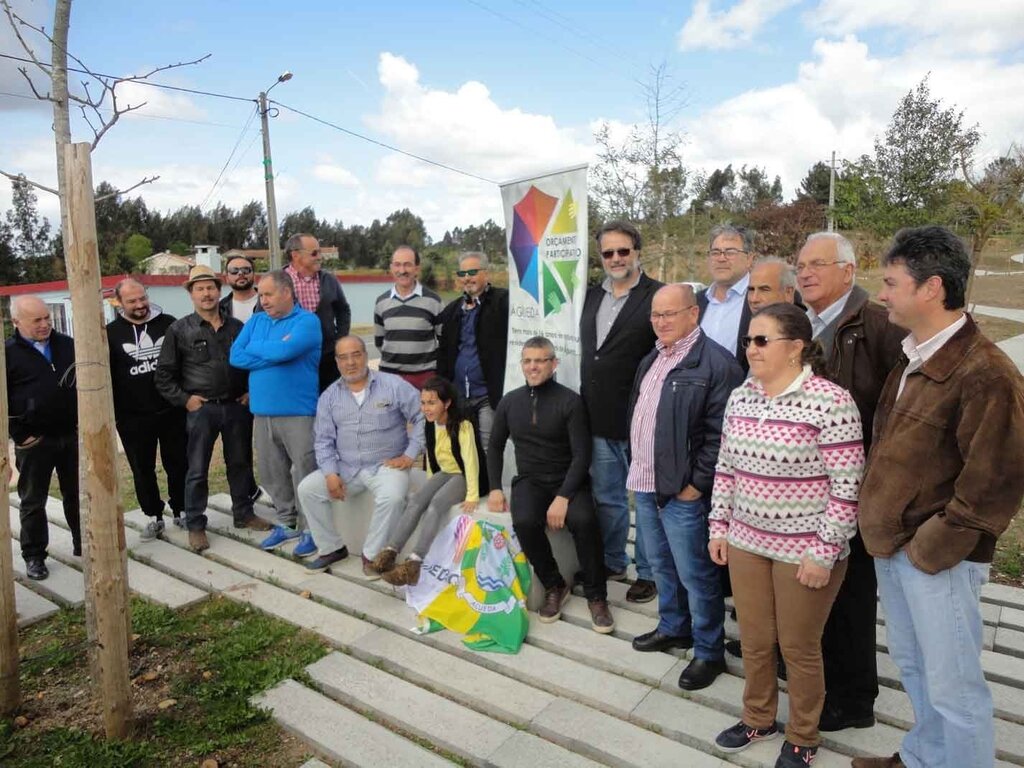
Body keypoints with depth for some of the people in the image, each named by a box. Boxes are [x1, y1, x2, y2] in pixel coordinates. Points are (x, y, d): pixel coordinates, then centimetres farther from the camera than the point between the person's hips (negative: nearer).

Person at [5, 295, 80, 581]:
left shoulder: (68, 346, 5)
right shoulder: (8, 354, -6)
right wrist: (20, 436, -9)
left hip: (73, 436, 3)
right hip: (34, 442, -3)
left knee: (77, 495, 13)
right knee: (33, 502, 8)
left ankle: (83, 544, 27)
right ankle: (34, 556, 20)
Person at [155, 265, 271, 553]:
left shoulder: (237, 327, 8)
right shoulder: (179, 330, 0)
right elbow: (164, 375, 1)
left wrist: (250, 391, 5)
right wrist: (185, 399, -8)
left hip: (237, 407, 3)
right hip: (201, 410, -3)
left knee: (241, 464, 13)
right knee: (197, 470, 3)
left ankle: (244, 514, 27)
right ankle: (195, 526, 13)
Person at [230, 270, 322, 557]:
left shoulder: (307, 321, -7)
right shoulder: (256, 321, 11)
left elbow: (284, 351, -22)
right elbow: (235, 357, 0)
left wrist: (255, 349, -3)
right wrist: (275, 352, -9)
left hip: (298, 412, -6)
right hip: (262, 411, 6)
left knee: (305, 473, 0)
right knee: (272, 474, 14)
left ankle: (310, 528, 13)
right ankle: (286, 523, 29)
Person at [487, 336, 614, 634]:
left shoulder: (570, 401, -8)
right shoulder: (510, 401, 5)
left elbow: (582, 455, -12)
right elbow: (495, 446, 16)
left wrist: (563, 497, -23)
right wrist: (495, 488, 4)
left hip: (567, 480, -2)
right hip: (530, 481, 3)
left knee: (584, 520, -32)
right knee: (524, 522, -30)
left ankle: (596, 595, -8)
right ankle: (554, 586, -3)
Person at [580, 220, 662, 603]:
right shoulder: (592, 296, 12)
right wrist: (587, 405, 16)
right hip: (599, 422, 7)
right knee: (607, 498, 19)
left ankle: (648, 573, 25)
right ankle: (612, 562, 37)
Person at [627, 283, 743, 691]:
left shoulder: (716, 363, -16)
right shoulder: (652, 359, 13)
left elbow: (719, 434, -19)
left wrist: (697, 484, -17)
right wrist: (637, 468, 15)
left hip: (682, 489, -8)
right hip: (645, 483, 9)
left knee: (694, 573, 3)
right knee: (661, 563, 22)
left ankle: (709, 651, 22)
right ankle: (673, 628, 41)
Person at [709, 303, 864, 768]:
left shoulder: (829, 402, -18)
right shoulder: (741, 397, 2)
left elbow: (847, 487, -17)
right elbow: (726, 468, 10)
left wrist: (824, 554, -16)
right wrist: (719, 526, 8)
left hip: (805, 550, -5)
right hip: (746, 541, 6)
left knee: (799, 648, 12)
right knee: (753, 640, 18)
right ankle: (758, 718, 43)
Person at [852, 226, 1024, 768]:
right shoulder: (911, 361, 8)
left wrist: (929, 549, -16)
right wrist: (884, 530, 12)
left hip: (936, 558, -8)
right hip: (891, 545, 9)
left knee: (951, 685, 7)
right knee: (912, 667, 23)